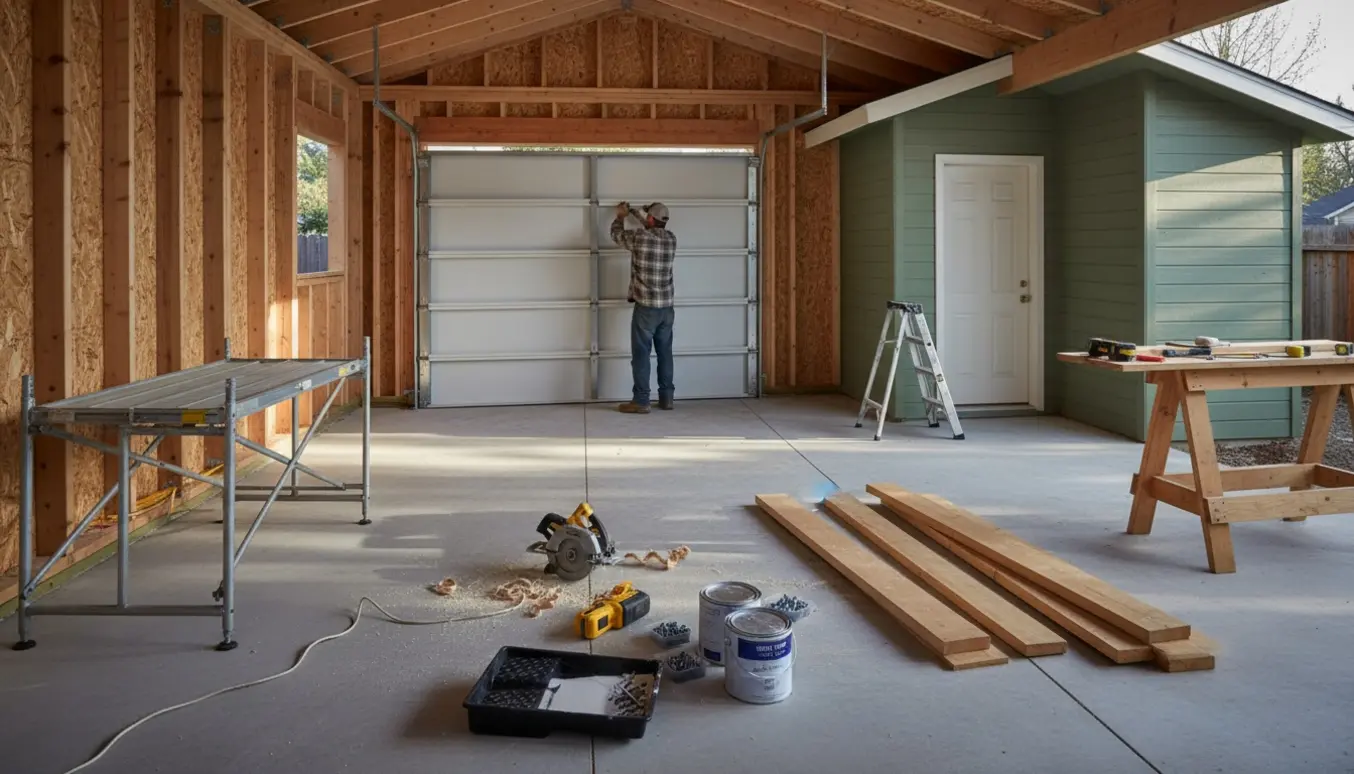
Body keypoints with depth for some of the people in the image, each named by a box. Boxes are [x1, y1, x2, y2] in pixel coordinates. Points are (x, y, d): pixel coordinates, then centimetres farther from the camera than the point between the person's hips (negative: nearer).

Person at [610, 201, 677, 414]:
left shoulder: (639, 237, -12)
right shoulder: (671, 239, 4)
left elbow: (616, 234, 9)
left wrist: (620, 216, 28)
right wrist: (639, 216, 38)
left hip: (646, 307, -5)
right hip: (667, 307, 5)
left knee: (641, 353, -2)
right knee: (665, 353, 11)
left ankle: (641, 401, -2)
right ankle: (666, 398, 14)